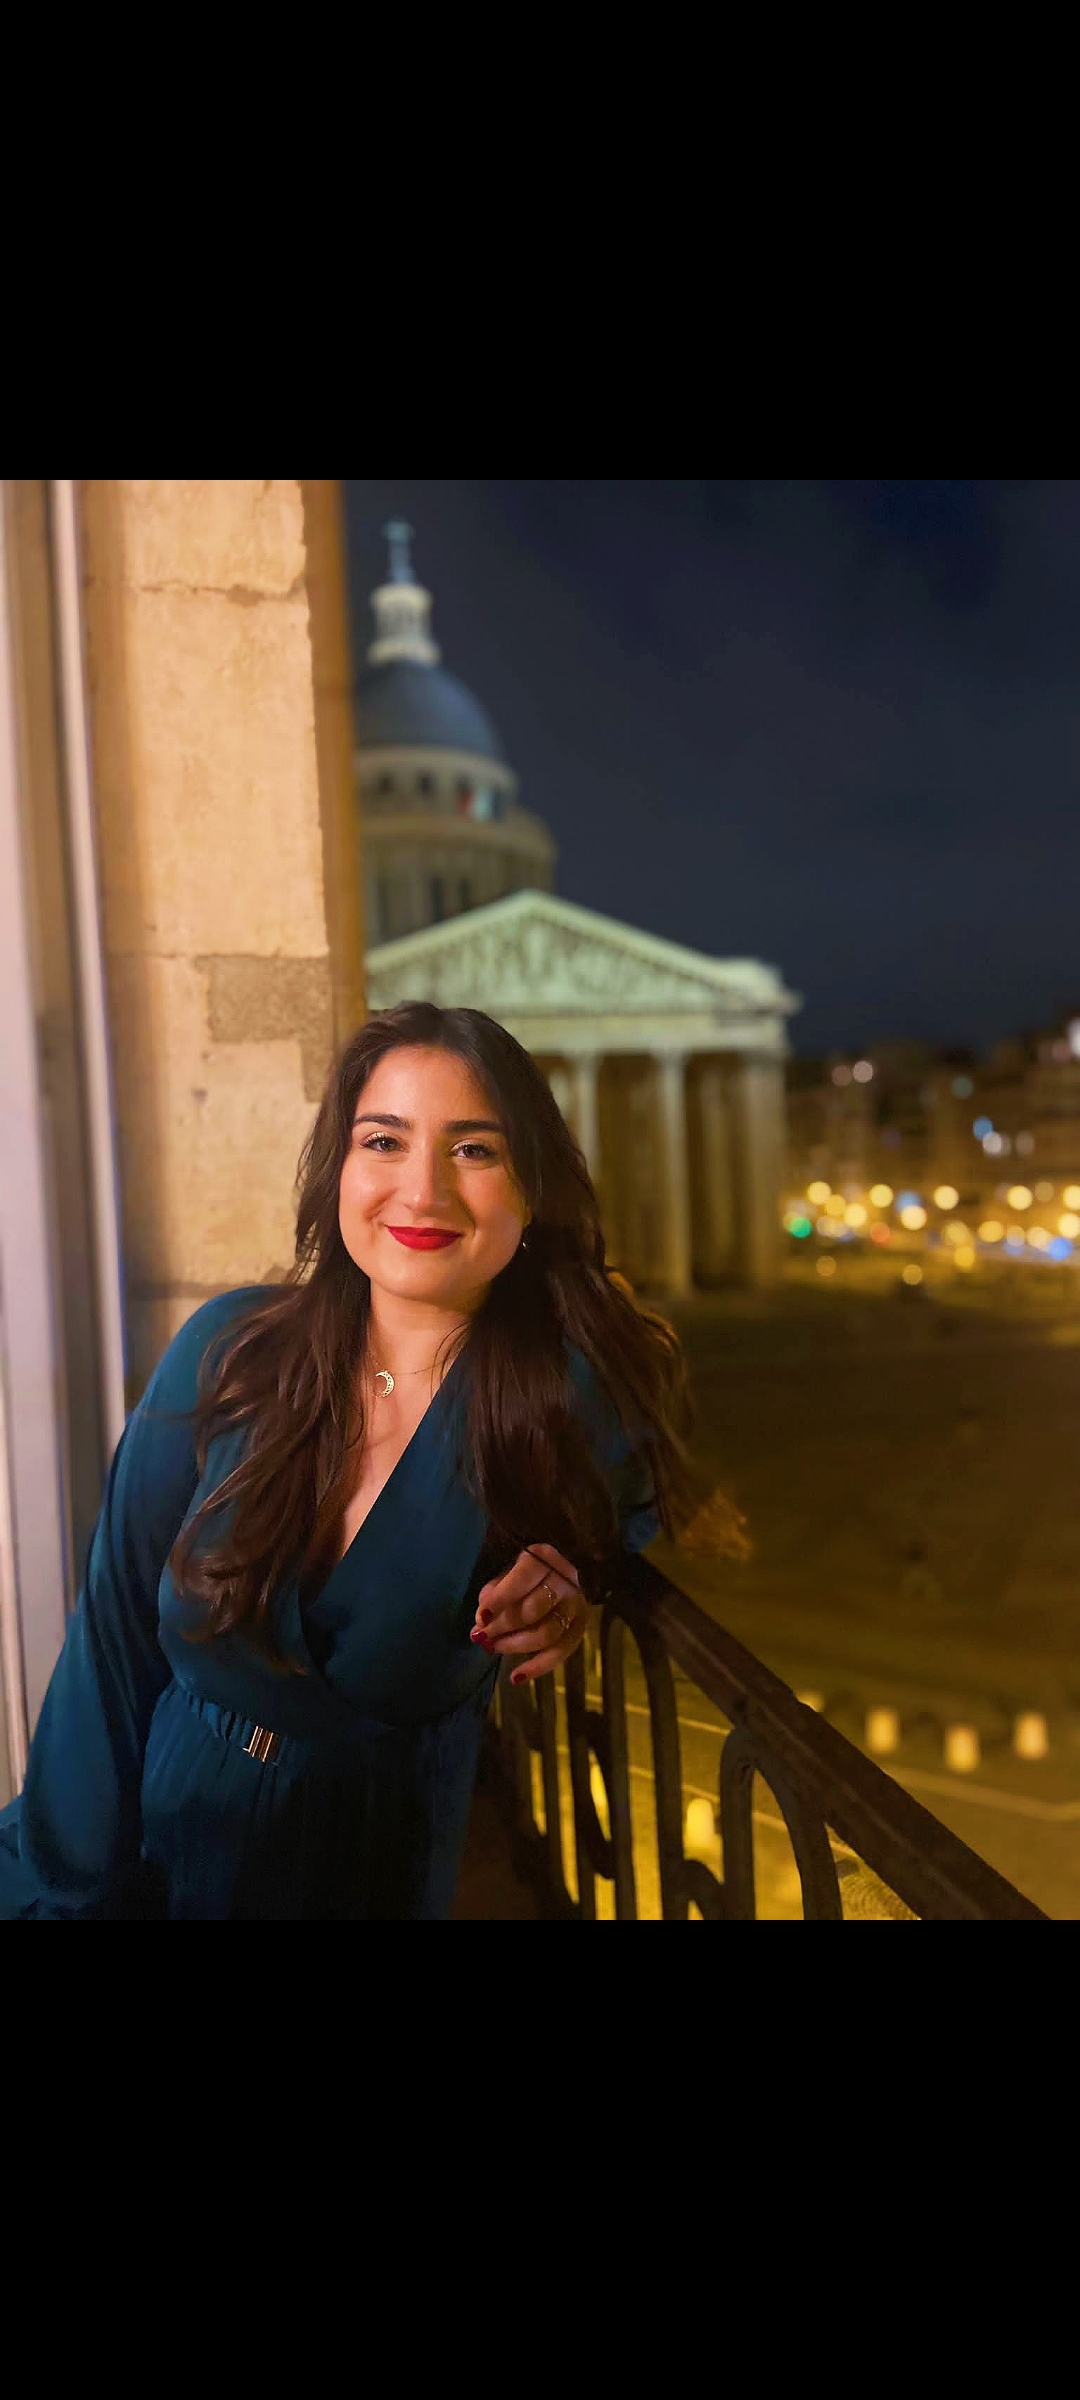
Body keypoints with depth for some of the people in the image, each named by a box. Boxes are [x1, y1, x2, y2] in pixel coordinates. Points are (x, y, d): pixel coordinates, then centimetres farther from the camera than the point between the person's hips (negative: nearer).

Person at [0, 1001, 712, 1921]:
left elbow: (625, 1517, 4)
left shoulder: (583, 1399, -18)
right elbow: (113, 1636, -10)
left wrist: (573, 1579, -18)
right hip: (160, 1835, 1)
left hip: (386, 1866, 0)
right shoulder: (227, 1350, -16)